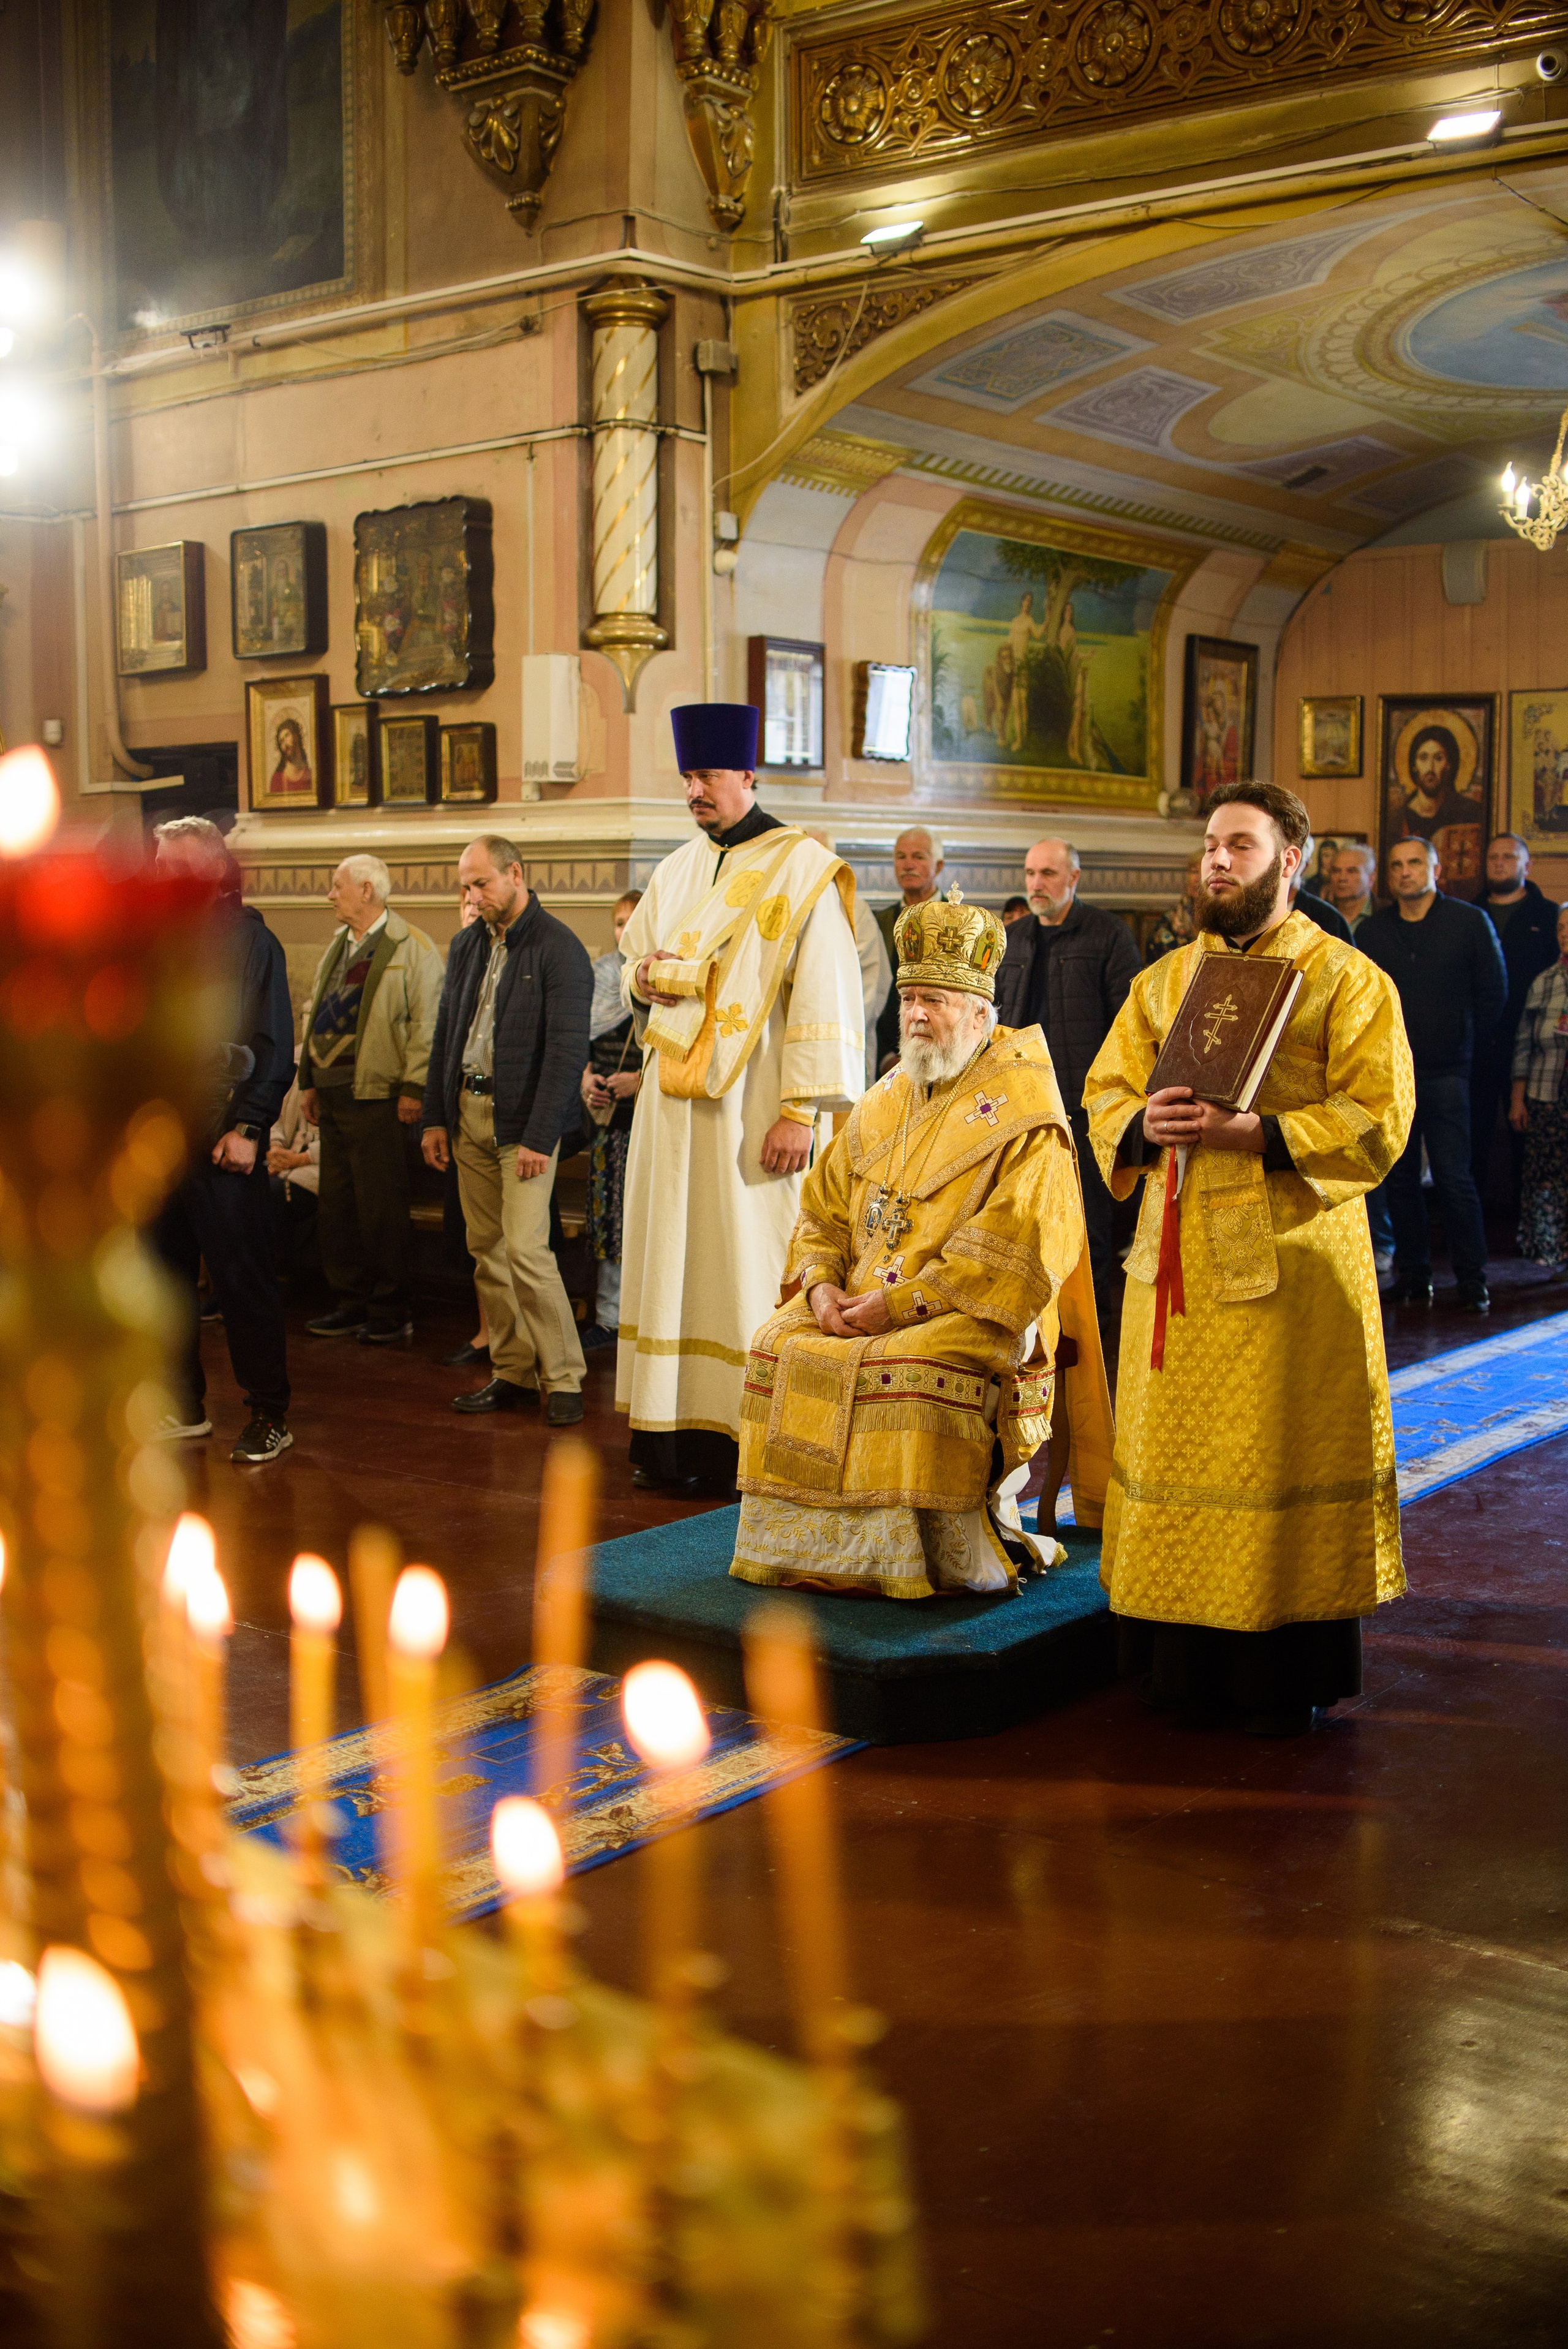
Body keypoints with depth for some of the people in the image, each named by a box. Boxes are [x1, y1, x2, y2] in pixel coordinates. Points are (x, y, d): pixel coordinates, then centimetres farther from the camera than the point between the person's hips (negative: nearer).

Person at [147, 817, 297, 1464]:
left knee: (241, 1277, -2)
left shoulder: (247, 939, -2)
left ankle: (269, 1416, 6)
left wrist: (248, 1127, -14)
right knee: (165, 1275, 10)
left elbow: (274, 1046, -8)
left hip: (223, 1138, -6)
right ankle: (184, 1408, 21)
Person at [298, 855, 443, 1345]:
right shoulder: (337, 947, 17)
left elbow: (427, 1023, -12)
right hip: (332, 1096, 8)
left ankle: (391, 1310, 7)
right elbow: (313, 1014, 21)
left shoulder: (411, 948, -7)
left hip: (377, 1097, -8)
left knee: (380, 1209, -3)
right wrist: (307, 1081, 16)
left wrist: (414, 1088, -17)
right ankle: (350, 1302, 20)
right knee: (336, 1207, 11)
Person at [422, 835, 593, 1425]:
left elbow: (567, 1050, -14)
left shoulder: (560, 950, -10)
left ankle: (563, 1378, -1)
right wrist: (436, 1117, 11)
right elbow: (445, 1034, 17)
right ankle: (511, 1373, 16)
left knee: (525, 1249, -12)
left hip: (523, 1120, -7)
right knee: (487, 1249, 8)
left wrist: (539, 1137, -19)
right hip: (468, 1113, 7)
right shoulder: (466, 945, 12)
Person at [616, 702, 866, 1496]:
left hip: (751, 1104, -6)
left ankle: (751, 1446, 1)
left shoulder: (801, 870, -5)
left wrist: (801, 1109, -17)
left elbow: (824, 994, -11)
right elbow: (635, 962, 24)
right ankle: (676, 1438, 12)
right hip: (674, 1099, 6)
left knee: (748, 1263, -5)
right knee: (673, 1254, 6)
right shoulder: (676, 872, 16)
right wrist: (648, 977, -2)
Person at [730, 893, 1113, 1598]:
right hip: (858, 1306, 6)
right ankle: (807, 1543, -7)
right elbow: (821, 1210, 17)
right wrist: (821, 1284, -4)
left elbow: (1006, 1253, -15)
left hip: (973, 1315, -6)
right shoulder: (882, 1105, 18)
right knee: (780, 1346, -16)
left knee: (914, 1367, -34)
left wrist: (902, 1303, -18)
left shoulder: (1022, 1117, -5)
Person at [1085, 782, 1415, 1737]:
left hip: (1290, 1256, -5)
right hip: (1175, 1259, 5)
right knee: (1175, 1449, 7)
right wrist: (1144, 1123, -8)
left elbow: (1379, 1116, -8)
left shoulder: (1347, 979, 0)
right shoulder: (1165, 979, 16)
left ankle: (1286, 1675, 10)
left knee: (1283, 1458, -2)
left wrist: (1260, 1135, -19)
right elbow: (1105, 1089, 15)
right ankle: (1184, 1658, 18)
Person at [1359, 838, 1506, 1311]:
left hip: (1446, 1072, -3)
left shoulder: (1470, 922, 2)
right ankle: (1412, 1277, 14)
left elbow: (1494, 993, 7)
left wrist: (1463, 1041, 9)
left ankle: (1472, 1283, 1)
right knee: (1400, 1179, 5)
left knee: (1454, 1179, -7)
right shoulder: (1372, 931, 8)